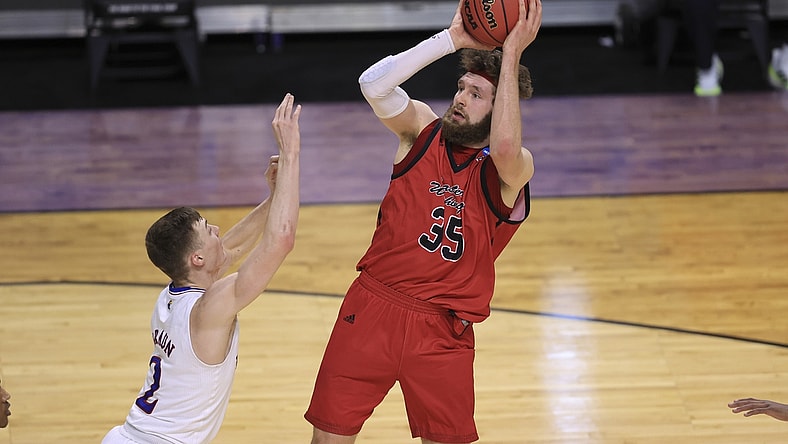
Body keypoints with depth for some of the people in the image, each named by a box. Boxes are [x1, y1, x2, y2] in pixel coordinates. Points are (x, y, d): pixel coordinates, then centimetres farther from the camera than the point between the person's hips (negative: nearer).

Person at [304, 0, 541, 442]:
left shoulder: (513, 169, -7)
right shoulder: (423, 128, 1)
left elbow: (505, 150, -32)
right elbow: (374, 83, -16)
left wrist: (512, 55, -29)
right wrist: (452, 38, -18)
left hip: (443, 330, -1)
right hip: (373, 308, 2)